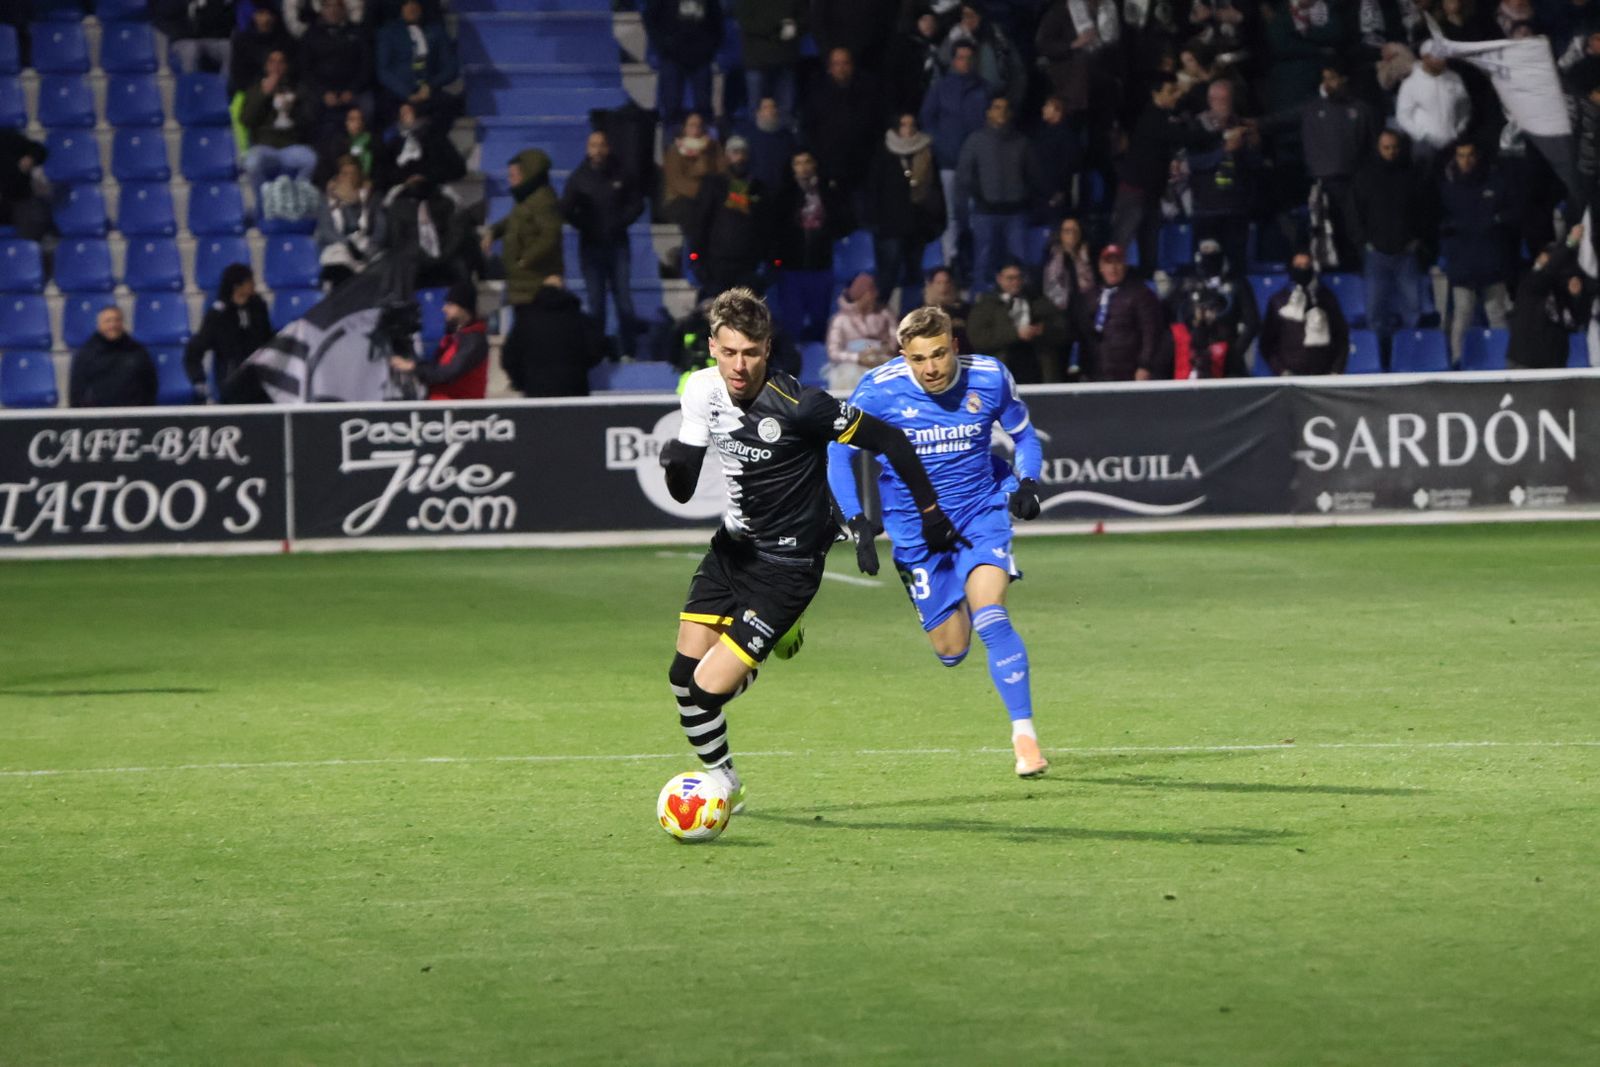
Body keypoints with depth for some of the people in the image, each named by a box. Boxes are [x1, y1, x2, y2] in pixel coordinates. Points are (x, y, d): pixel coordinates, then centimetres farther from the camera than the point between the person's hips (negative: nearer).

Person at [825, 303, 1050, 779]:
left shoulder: (989, 377, -11)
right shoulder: (879, 390, -16)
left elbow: (1023, 435, 8)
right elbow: (839, 452, -4)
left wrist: (1026, 483, -11)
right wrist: (858, 523, -13)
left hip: (981, 512, -1)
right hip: (916, 529, 1)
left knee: (988, 615, -24)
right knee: (951, 648, 5)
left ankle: (1024, 732, -16)